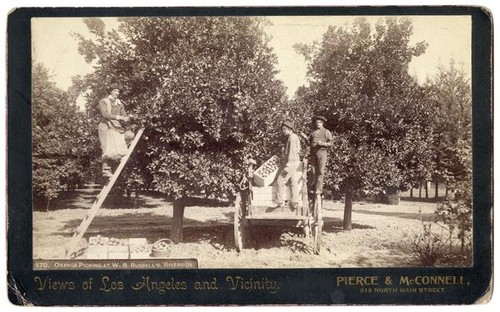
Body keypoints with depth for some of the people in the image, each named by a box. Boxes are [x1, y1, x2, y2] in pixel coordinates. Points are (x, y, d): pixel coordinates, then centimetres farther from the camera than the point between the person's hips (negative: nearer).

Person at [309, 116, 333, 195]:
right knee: (314, 171, 0)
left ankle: (319, 189, -12)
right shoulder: (313, 133, 21)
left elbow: (331, 143, 1)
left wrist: (322, 143, -13)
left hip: (321, 152, -4)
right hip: (313, 153, 4)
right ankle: (315, 188, 3)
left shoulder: (326, 132, 9)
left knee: (320, 171, -10)